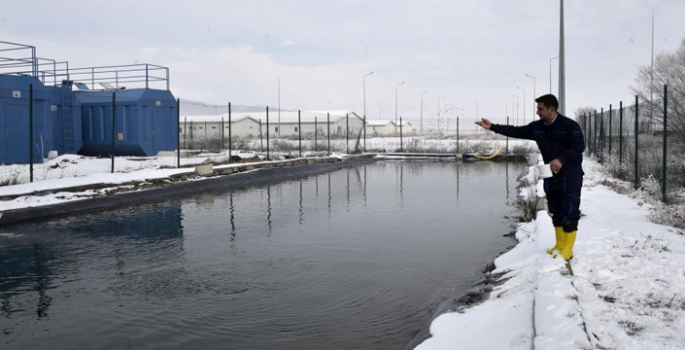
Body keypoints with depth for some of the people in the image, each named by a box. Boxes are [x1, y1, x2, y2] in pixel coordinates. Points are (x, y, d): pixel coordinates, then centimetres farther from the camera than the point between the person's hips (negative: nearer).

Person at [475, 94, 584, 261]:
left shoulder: (570, 125, -15)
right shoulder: (537, 127, 3)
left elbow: (579, 147, -16)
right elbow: (516, 131, 7)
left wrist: (561, 160, -28)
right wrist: (492, 127, 2)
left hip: (570, 174, -7)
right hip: (551, 173, 7)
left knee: (569, 212, -5)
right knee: (556, 211, 12)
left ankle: (567, 249, 2)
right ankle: (559, 245, 23)